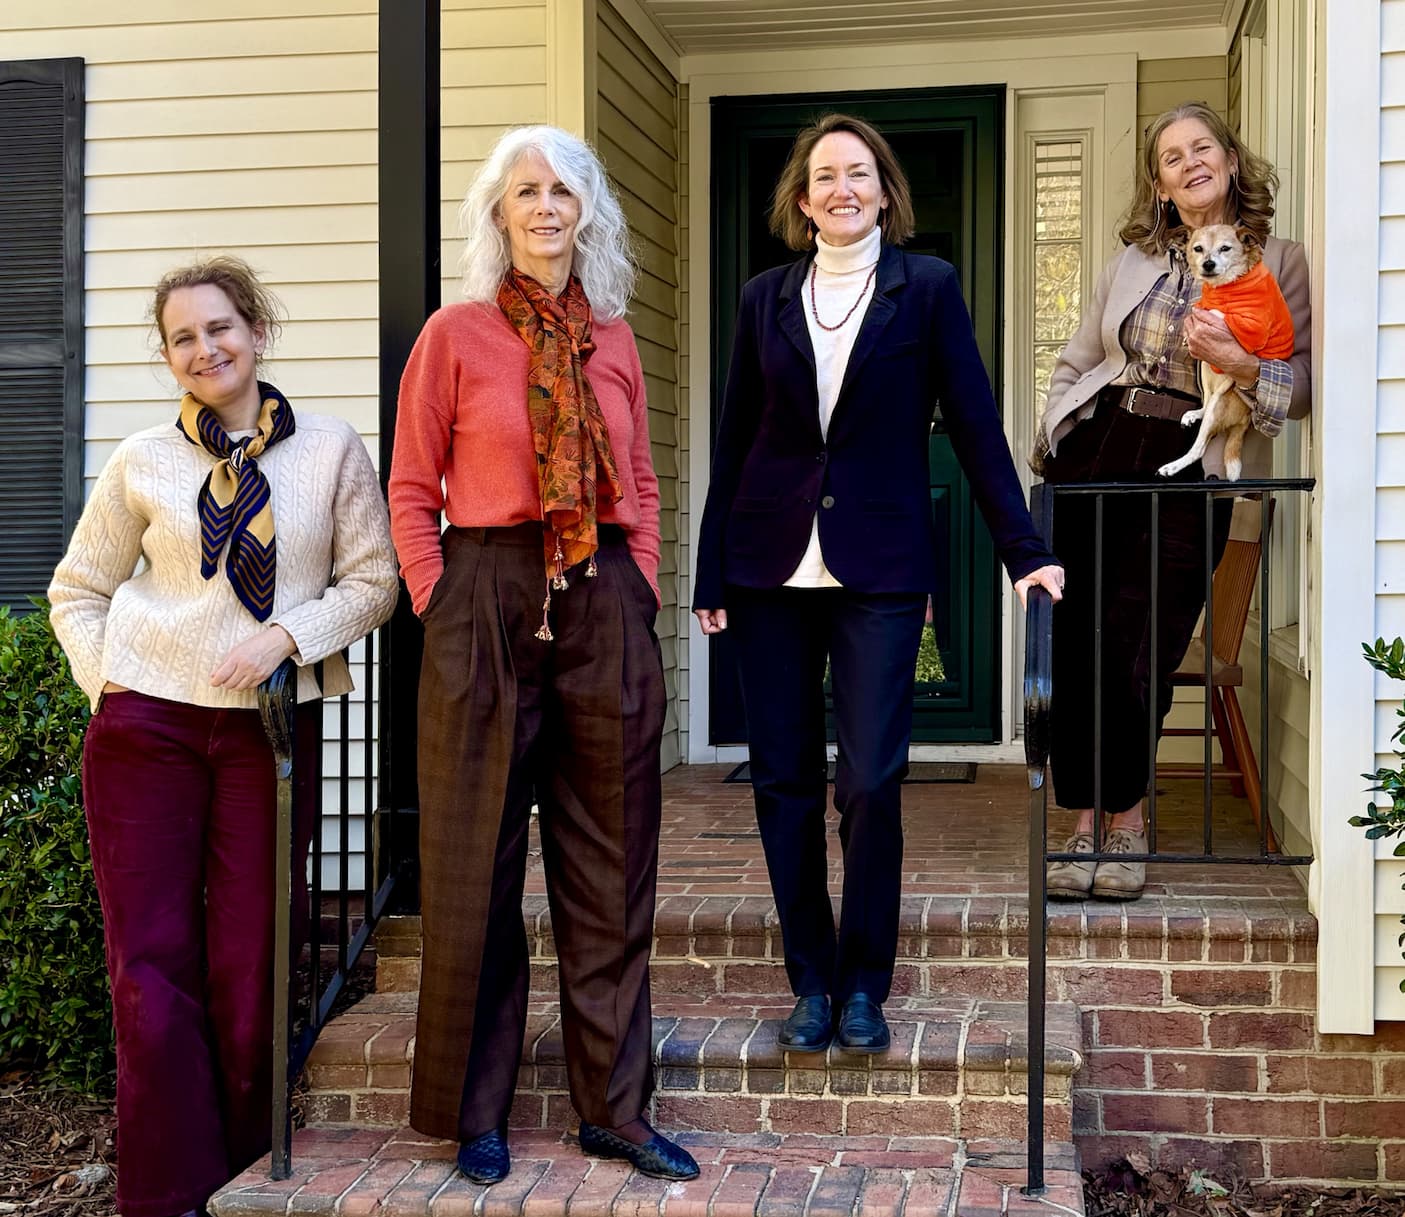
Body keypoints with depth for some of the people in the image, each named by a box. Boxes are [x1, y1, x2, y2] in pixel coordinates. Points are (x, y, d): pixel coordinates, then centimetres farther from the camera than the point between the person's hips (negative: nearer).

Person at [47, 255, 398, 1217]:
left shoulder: (333, 453, 3)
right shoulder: (143, 463, 5)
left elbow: (372, 581, 3)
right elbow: (78, 590, 14)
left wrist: (287, 634, -11)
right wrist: (105, 678, 0)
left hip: (272, 724, 0)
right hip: (147, 723, 1)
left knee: (250, 962, 3)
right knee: (150, 959, -1)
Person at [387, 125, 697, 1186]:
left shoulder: (614, 341, 12)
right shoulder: (455, 335, 1)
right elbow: (413, 490, 1)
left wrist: (640, 591, 6)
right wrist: (440, 607, -6)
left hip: (607, 612, 4)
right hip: (487, 602, -3)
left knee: (610, 865, 7)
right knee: (478, 867, 4)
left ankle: (615, 1107, 17)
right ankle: (477, 1110, 17)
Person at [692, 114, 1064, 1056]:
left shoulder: (928, 288, 4)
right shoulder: (766, 298, 10)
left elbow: (975, 425, 2)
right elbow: (734, 441, 10)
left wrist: (1024, 549, -3)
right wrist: (711, 574, 7)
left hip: (880, 568, -2)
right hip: (772, 568, 3)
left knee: (871, 782, -7)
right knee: (785, 783, 5)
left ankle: (863, 985, 9)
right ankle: (811, 982, 16)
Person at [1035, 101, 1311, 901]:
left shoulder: (1279, 263, 5)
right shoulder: (1134, 260, 15)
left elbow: (1306, 385, 0)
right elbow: (1076, 362, 19)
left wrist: (1243, 365, -18)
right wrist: (1051, 446, 9)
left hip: (1187, 473, -3)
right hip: (1094, 455, 3)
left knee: (1139, 648, -8)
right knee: (1076, 644, -4)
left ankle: (1121, 821, 10)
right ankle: (1094, 823, 6)